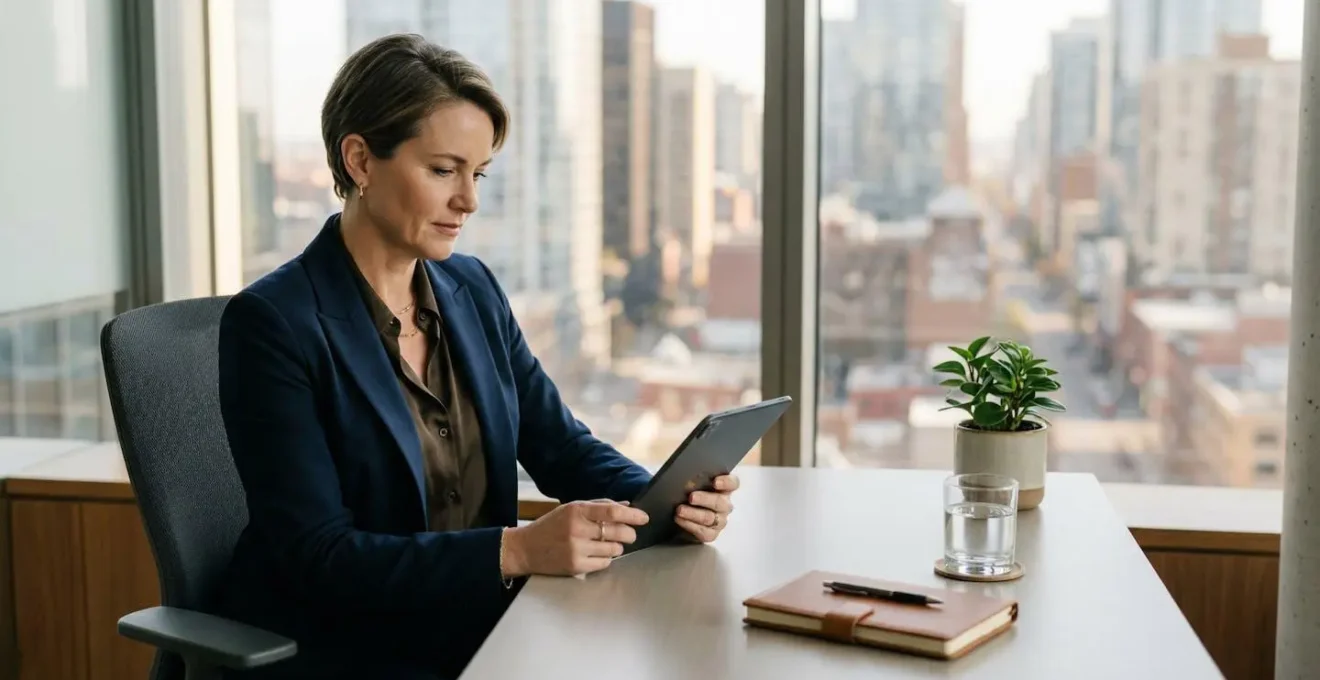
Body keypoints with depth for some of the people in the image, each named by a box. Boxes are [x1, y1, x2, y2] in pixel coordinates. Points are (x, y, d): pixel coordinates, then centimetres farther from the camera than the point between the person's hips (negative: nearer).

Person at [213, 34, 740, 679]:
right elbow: (317, 554, -19)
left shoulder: (472, 290, 5)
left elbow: (560, 445, 8)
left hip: (475, 627, 6)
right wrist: (516, 550, -29)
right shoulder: (272, 323, -15)